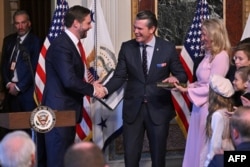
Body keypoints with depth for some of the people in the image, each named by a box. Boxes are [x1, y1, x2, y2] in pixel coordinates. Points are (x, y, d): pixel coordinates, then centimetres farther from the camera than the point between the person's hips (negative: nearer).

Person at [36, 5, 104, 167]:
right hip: (59, 112, -10)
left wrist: (90, 86, 2)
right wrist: (92, 89, -12)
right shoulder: (61, 45, -19)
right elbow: (69, 81, -26)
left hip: (67, 111, 10)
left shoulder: (71, 43, 12)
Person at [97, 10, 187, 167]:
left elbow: (182, 74, 2)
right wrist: (106, 89, -20)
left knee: (158, 154, 9)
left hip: (158, 109, -1)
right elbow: (120, 76, -2)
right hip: (133, 108, 1)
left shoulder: (168, 48, -3)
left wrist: (175, 78, -21)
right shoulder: (127, 47, 0)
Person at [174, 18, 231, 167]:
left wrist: (186, 90, -13)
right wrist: (187, 86, -1)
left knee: (205, 148, 1)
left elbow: (211, 87, -18)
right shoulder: (209, 54, 10)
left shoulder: (221, 57, -16)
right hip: (200, 105, 8)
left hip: (208, 107, -8)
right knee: (197, 147, 12)